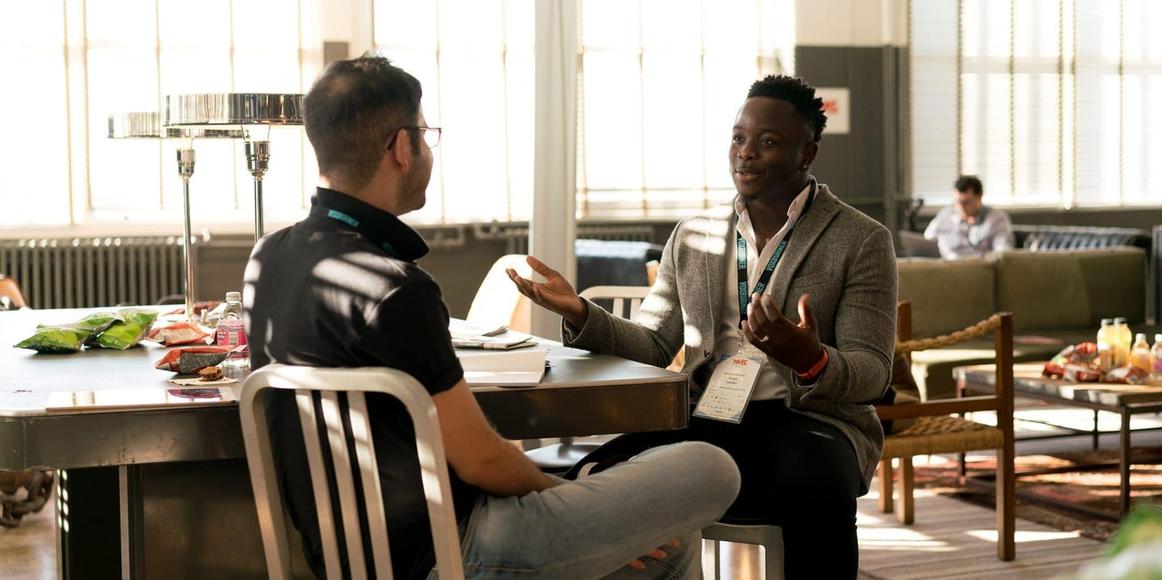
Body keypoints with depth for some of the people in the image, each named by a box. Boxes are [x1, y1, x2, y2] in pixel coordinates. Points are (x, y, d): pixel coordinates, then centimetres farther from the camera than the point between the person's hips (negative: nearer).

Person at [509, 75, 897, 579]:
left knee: (814, 491, -38)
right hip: (708, 420, 3)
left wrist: (811, 361, -27)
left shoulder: (861, 242, 3)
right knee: (595, 478, -26)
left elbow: (871, 372, -4)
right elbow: (652, 347, 15)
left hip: (809, 419, -3)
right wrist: (581, 315, -5)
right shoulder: (692, 238, 16)